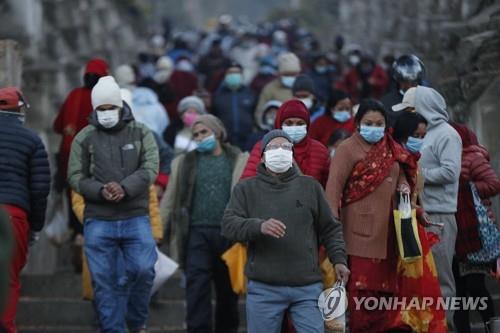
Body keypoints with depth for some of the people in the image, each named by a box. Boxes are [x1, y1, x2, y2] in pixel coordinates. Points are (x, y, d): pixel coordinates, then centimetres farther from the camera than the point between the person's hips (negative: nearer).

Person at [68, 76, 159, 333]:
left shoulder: (141, 133, 7)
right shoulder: (84, 138, 6)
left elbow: (150, 168, -4)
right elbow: (76, 176, 3)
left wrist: (125, 188, -19)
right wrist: (100, 191, -16)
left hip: (136, 218, 0)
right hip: (98, 221, 0)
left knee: (143, 270, -9)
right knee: (104, 280, 0)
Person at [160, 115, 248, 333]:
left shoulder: (240, 161, 6)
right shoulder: (183, 163, 11)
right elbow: (169, 200, 10)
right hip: (197, 233, 0)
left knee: (228, 291, 8)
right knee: (196, 289, -8)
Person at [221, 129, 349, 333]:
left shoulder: (310, 187, 13)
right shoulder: (246, 189, 9)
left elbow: (329, 228, 17)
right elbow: (229, 225, -5)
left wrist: (338, 259, 2)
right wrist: (259, 226, -23)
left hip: (307, 288, 1)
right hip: (264, 288, -1)